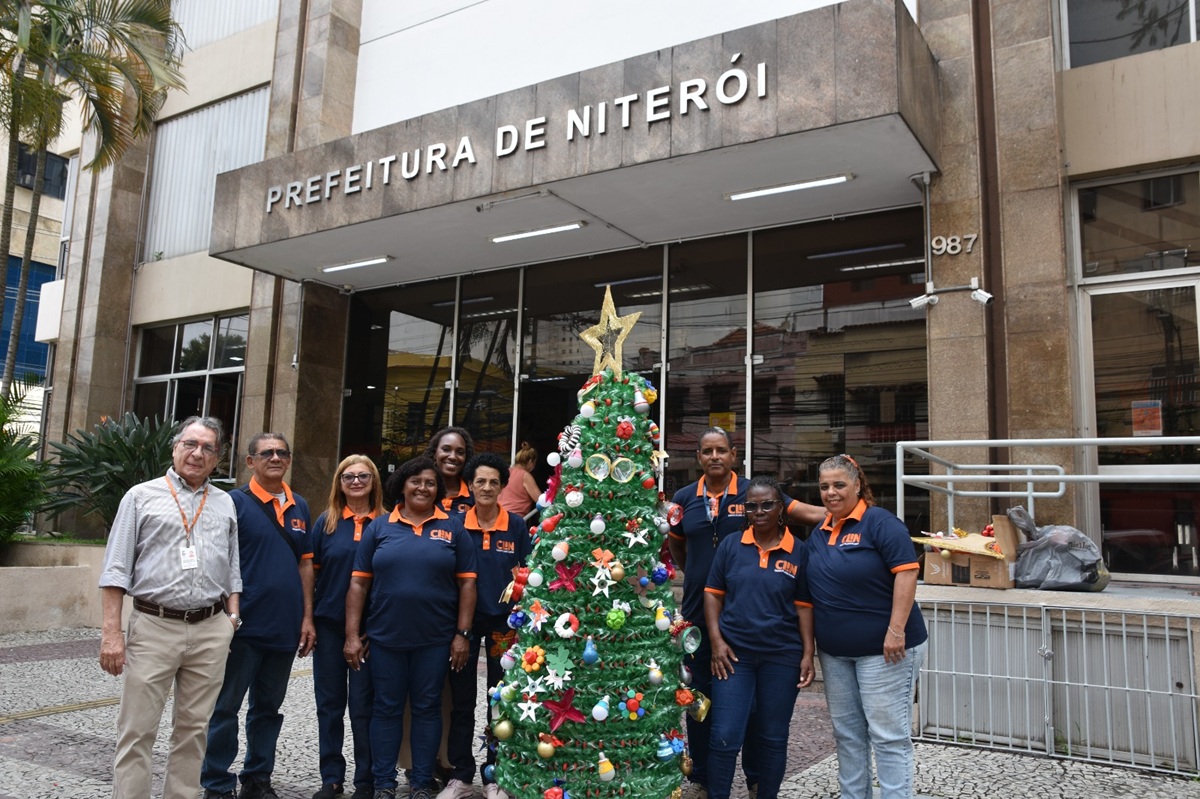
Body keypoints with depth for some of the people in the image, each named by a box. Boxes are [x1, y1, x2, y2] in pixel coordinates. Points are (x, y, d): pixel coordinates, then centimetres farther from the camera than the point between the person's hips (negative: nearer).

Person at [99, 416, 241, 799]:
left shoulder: (225, 503, 14)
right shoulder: (142, 496, 4)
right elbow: (116, 570, 0)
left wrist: (232, 617, 6)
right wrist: (111, 632, -6)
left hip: (211, 631, 3)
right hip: (153, 626, -3)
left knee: (193, 728, 11)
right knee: (137, 731, 1)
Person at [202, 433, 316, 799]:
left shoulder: (299, 507, 10)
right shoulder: (235, 502, -5)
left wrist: (307, 617, 7)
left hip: (284, 628, 5)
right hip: (244, 626, -5)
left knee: (268, 708, 15)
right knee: (225, 707, 4)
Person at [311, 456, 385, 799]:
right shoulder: (327, 521, 3)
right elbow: (310, 572, 4)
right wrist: (307, 620, -1)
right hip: (329, 624, 2)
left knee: (363, 704, 5)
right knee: (330, 702, 10)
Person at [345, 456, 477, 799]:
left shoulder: (453, 528, 2)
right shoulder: (379, 527, 3)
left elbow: (467, 583, 1)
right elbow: (359, 583, 3)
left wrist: (462, 634, -5)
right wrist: (352, 635, -2)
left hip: (435, 639, 0)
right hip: (385, 637, 1)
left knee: (427, 708, 9)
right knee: (387, 708, 9)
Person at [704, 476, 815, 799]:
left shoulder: (798, 552, 0)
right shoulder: (731, 545, 2)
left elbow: (804, 606, 1)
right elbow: (713, 593, 3)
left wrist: (808, 654, -3)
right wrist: (716, 641, -5)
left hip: (782, 656, 0)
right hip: (733, 653, 0)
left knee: (774, 738, 12)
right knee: (724, 737, 0)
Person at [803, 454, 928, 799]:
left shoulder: (880, 522, -12)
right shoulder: (819, 535, 10)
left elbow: (906, 572, -19)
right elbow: (810, 589, 17)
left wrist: (896, 630, -24)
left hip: (883, 649, -7)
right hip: (834, 653, 7)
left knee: (887, 734, 0)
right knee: (847, 733, 15)